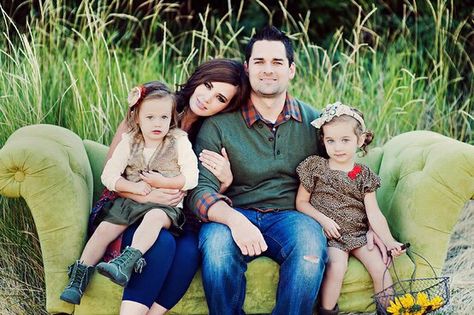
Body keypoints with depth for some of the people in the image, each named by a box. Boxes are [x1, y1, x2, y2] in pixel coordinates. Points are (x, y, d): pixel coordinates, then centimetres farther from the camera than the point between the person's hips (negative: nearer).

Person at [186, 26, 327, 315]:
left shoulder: (312, 121, 9)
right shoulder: (220, 124, 0)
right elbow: (201, 188, -9)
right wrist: (234, 219, -29)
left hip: (289, 215, 1)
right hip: (235, 214, -1)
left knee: (311, 244, -33)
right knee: (217, 243, -35)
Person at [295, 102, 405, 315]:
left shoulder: (364, 175, 5)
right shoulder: (315, 166, 0)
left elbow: (374, 213, 0)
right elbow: (301, 202, 1)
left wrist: (390, 241, -12)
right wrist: (324, 220, -13)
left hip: (359, 232, 3)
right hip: (330, 233, -3)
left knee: (380, 267, -12)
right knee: (336, 265, -27)